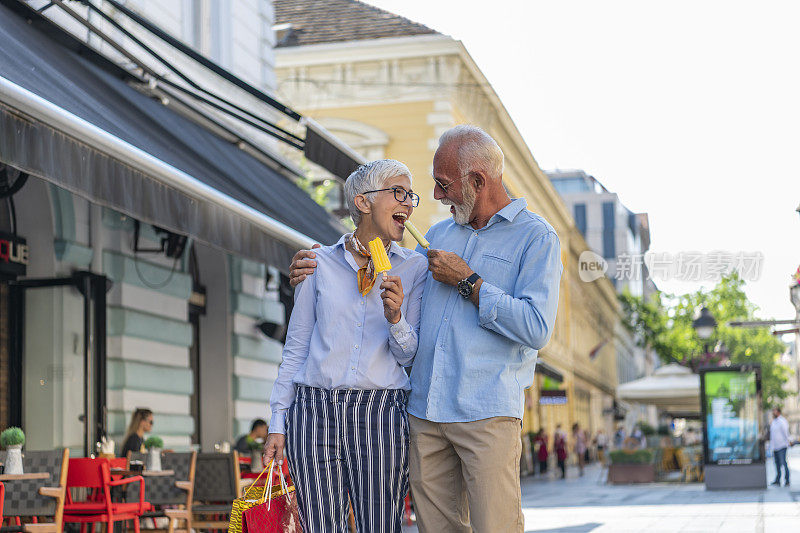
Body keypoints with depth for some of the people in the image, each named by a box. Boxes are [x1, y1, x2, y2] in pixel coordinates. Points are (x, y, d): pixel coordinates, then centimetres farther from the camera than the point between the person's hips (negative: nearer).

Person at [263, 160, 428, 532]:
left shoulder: (414, 268, 7)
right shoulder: (320, 263, 7)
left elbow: (408, 355, 6)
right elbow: (296, 348, 10)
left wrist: (395, 317, -15)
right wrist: (278, 423, 7)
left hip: (380, 416, 0)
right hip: (315, 411, 0)